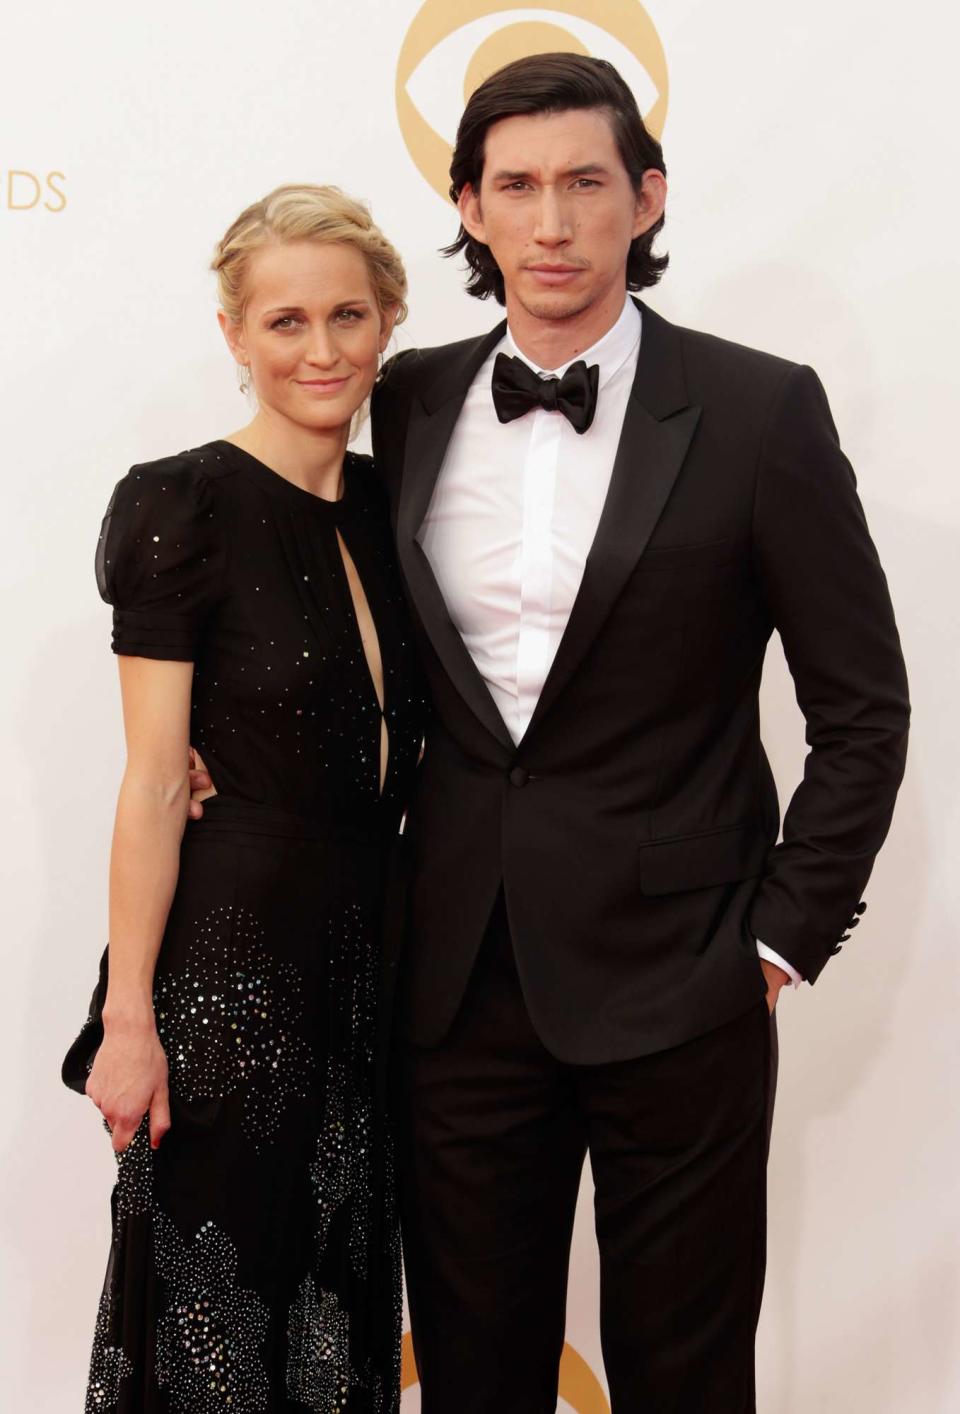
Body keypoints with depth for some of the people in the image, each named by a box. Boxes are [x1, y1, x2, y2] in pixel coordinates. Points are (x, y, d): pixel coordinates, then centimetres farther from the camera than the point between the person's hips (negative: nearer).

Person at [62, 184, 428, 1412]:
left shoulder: (387, 506, 8)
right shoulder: (186, 507, -11)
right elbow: (152, 782, -14)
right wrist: (127, 1018, -16)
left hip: (367, 956, 6)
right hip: (231, 960, -6)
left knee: (344, 1303, 17)